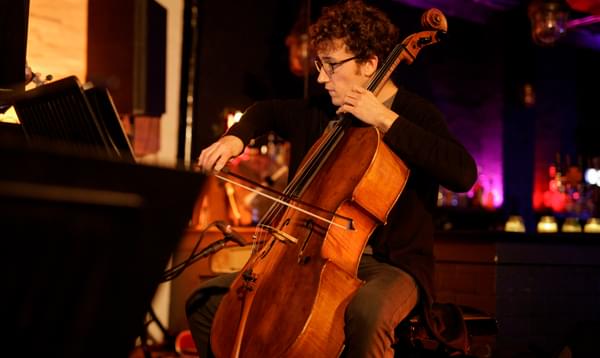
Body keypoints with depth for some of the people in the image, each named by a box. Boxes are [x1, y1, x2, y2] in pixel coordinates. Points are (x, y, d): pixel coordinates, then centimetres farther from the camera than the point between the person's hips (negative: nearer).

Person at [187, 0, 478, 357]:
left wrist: (386, 120, -24)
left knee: (368, 313, -41)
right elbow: (268, 111, 30)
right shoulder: (319, 111, 10)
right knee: (207, 300, -5)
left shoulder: (414, 114, -7)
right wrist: (236, 137, 8)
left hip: (391, 265, -6)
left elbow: (463, 174, -25)